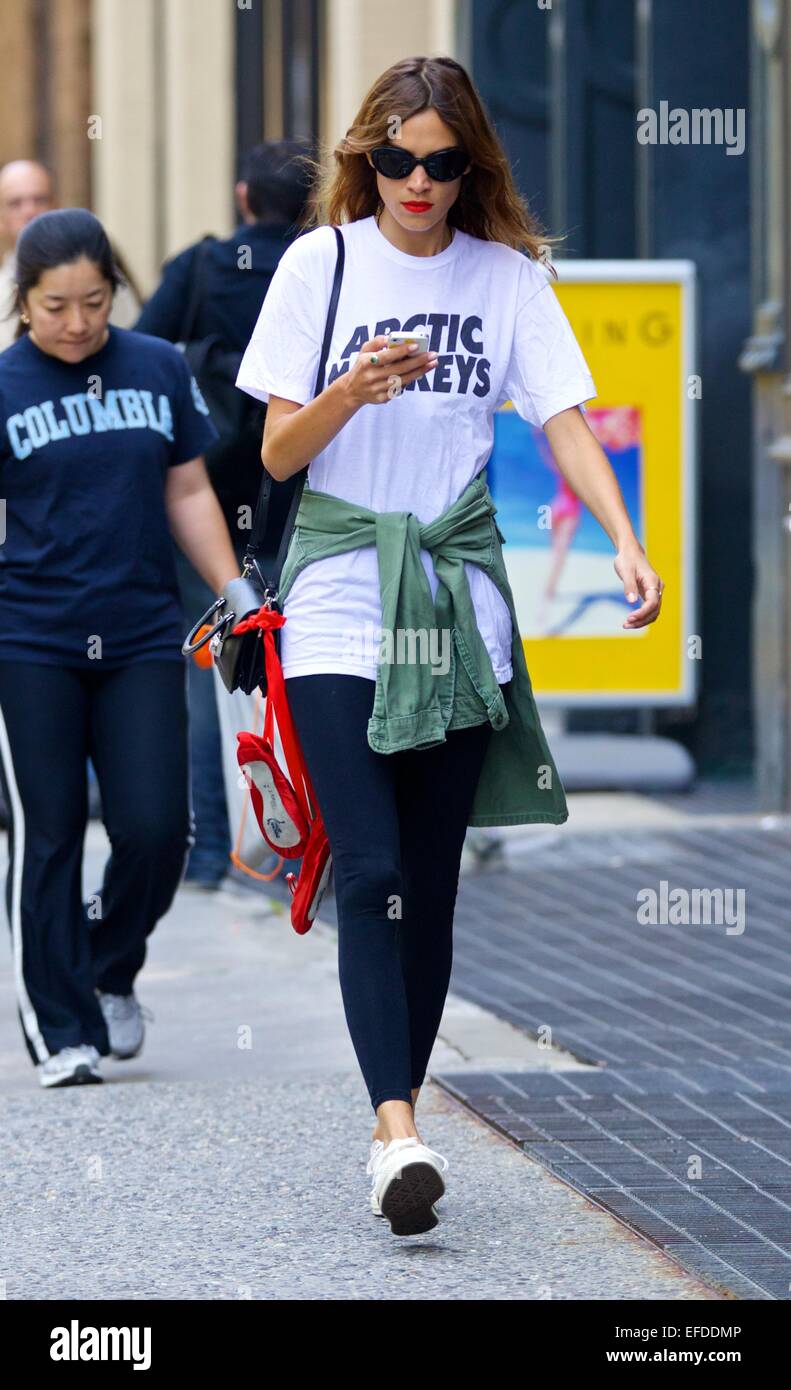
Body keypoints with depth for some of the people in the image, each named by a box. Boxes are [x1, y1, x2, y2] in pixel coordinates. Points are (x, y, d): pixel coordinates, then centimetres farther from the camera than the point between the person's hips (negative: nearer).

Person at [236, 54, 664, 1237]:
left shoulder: (508, 275, 5)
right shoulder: (321, 264, 1)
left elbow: (564, 422, -1)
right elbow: (277, 454, 1)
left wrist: (627, 543, -17)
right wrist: (349, 395, -20)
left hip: (459, 599, 2)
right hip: (340, 596, -2)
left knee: (432, 883, 4)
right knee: (373, 870, -15)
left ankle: (398, 1121, 13)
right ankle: (397, 1134, -23)